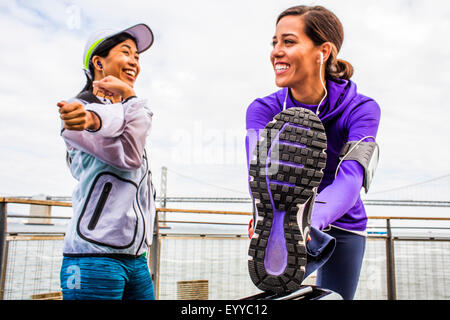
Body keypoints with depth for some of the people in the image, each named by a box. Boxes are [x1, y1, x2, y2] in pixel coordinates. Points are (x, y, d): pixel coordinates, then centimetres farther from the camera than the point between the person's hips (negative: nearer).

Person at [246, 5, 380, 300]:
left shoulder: (361, 108, -18)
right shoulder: (264, 109, -13)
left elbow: (351, 179, -34)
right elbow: (259, 165, -31)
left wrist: (310, 220, -54)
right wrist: (270, 214, -52)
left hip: (342, 226, 0)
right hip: (286, 222, 0)